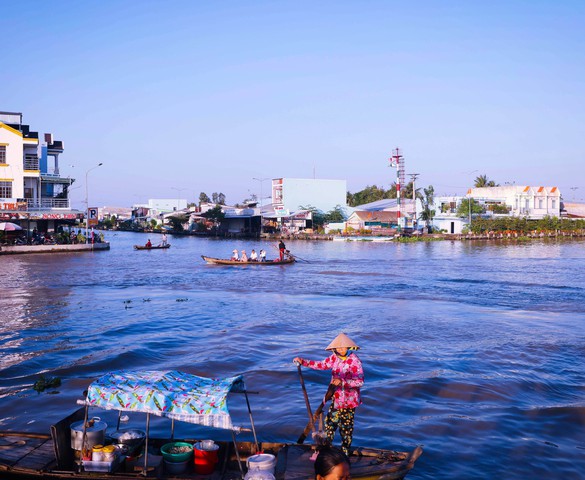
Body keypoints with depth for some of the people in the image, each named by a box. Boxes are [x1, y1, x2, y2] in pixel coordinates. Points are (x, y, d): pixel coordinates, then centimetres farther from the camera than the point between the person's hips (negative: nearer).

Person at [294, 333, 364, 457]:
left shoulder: (354, 360, -18)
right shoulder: (335, 358, 3)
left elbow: (360, 381, -22)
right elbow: (321, 365, 13)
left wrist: (342, 382, -33)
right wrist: (303, 362, 5)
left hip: (349, 400, -7)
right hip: (336, 398, 7)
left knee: (346, 426, 5)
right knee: (330, 422, 14)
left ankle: (345, 451, 19)